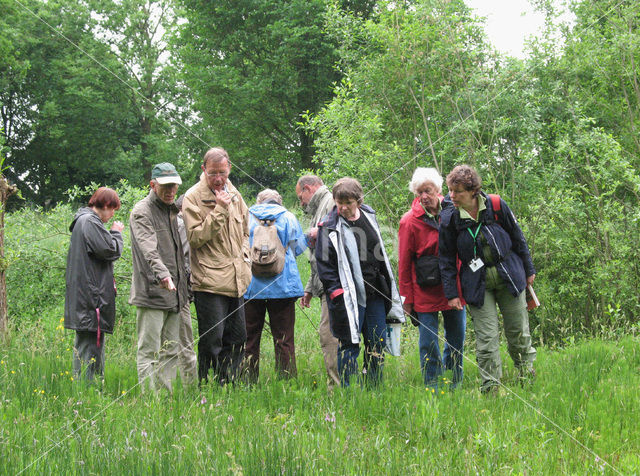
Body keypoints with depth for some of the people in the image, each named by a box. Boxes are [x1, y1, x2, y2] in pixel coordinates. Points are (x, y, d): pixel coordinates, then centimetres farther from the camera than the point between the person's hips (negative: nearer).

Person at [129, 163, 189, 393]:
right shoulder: (142, 211, -8)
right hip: (151, 293, -8)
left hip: (173, 293, 8)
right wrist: (162, 273, -40)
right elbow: (149, 249, -24)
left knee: (171, 351, 10)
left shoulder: (171, 211, 18)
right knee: (149, 351, -7)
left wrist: (183, 284, 20)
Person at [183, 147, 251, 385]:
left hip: (236, 281, 7)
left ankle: (229, 384, 20)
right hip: (209, 282, -7)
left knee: (236, 338, 11)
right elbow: (195, 237, -16)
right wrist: (219, 209, -18)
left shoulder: (234, 194, 13)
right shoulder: (194, 197, -8)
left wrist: (244, 254, 13)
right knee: (211, 340, -6)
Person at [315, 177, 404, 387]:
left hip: (375, 294, 6)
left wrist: (388, 287, 19)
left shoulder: (369, 216, 8)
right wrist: (336, 292, -17)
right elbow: (324, 264, -8)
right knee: (349, 345, -5)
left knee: (378, 344, 9)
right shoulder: (329, 227, -8)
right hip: (349, 297, -6)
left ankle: (375, 389, 20)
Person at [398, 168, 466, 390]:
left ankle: (455, 386, 26)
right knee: (429, 345, -1)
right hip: (425, 291, -3)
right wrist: (407, 298, -6)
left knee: (456, 340, 11)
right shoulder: (410, 221, -8)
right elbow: (404, 263, -4)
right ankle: (432, 389, 10)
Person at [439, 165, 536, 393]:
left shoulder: (496, 206, -7)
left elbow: (517, 238, 5)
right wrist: (451, 293, -3)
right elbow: (446, 259, 0)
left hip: (509, 277, 1)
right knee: (487, 336, -6)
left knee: (518, 331, 9)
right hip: (477, 284, -1)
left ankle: (526, 371, 31)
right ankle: (490, 387, 2)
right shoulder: (449, 218, -7)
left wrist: (528, 270, 10)